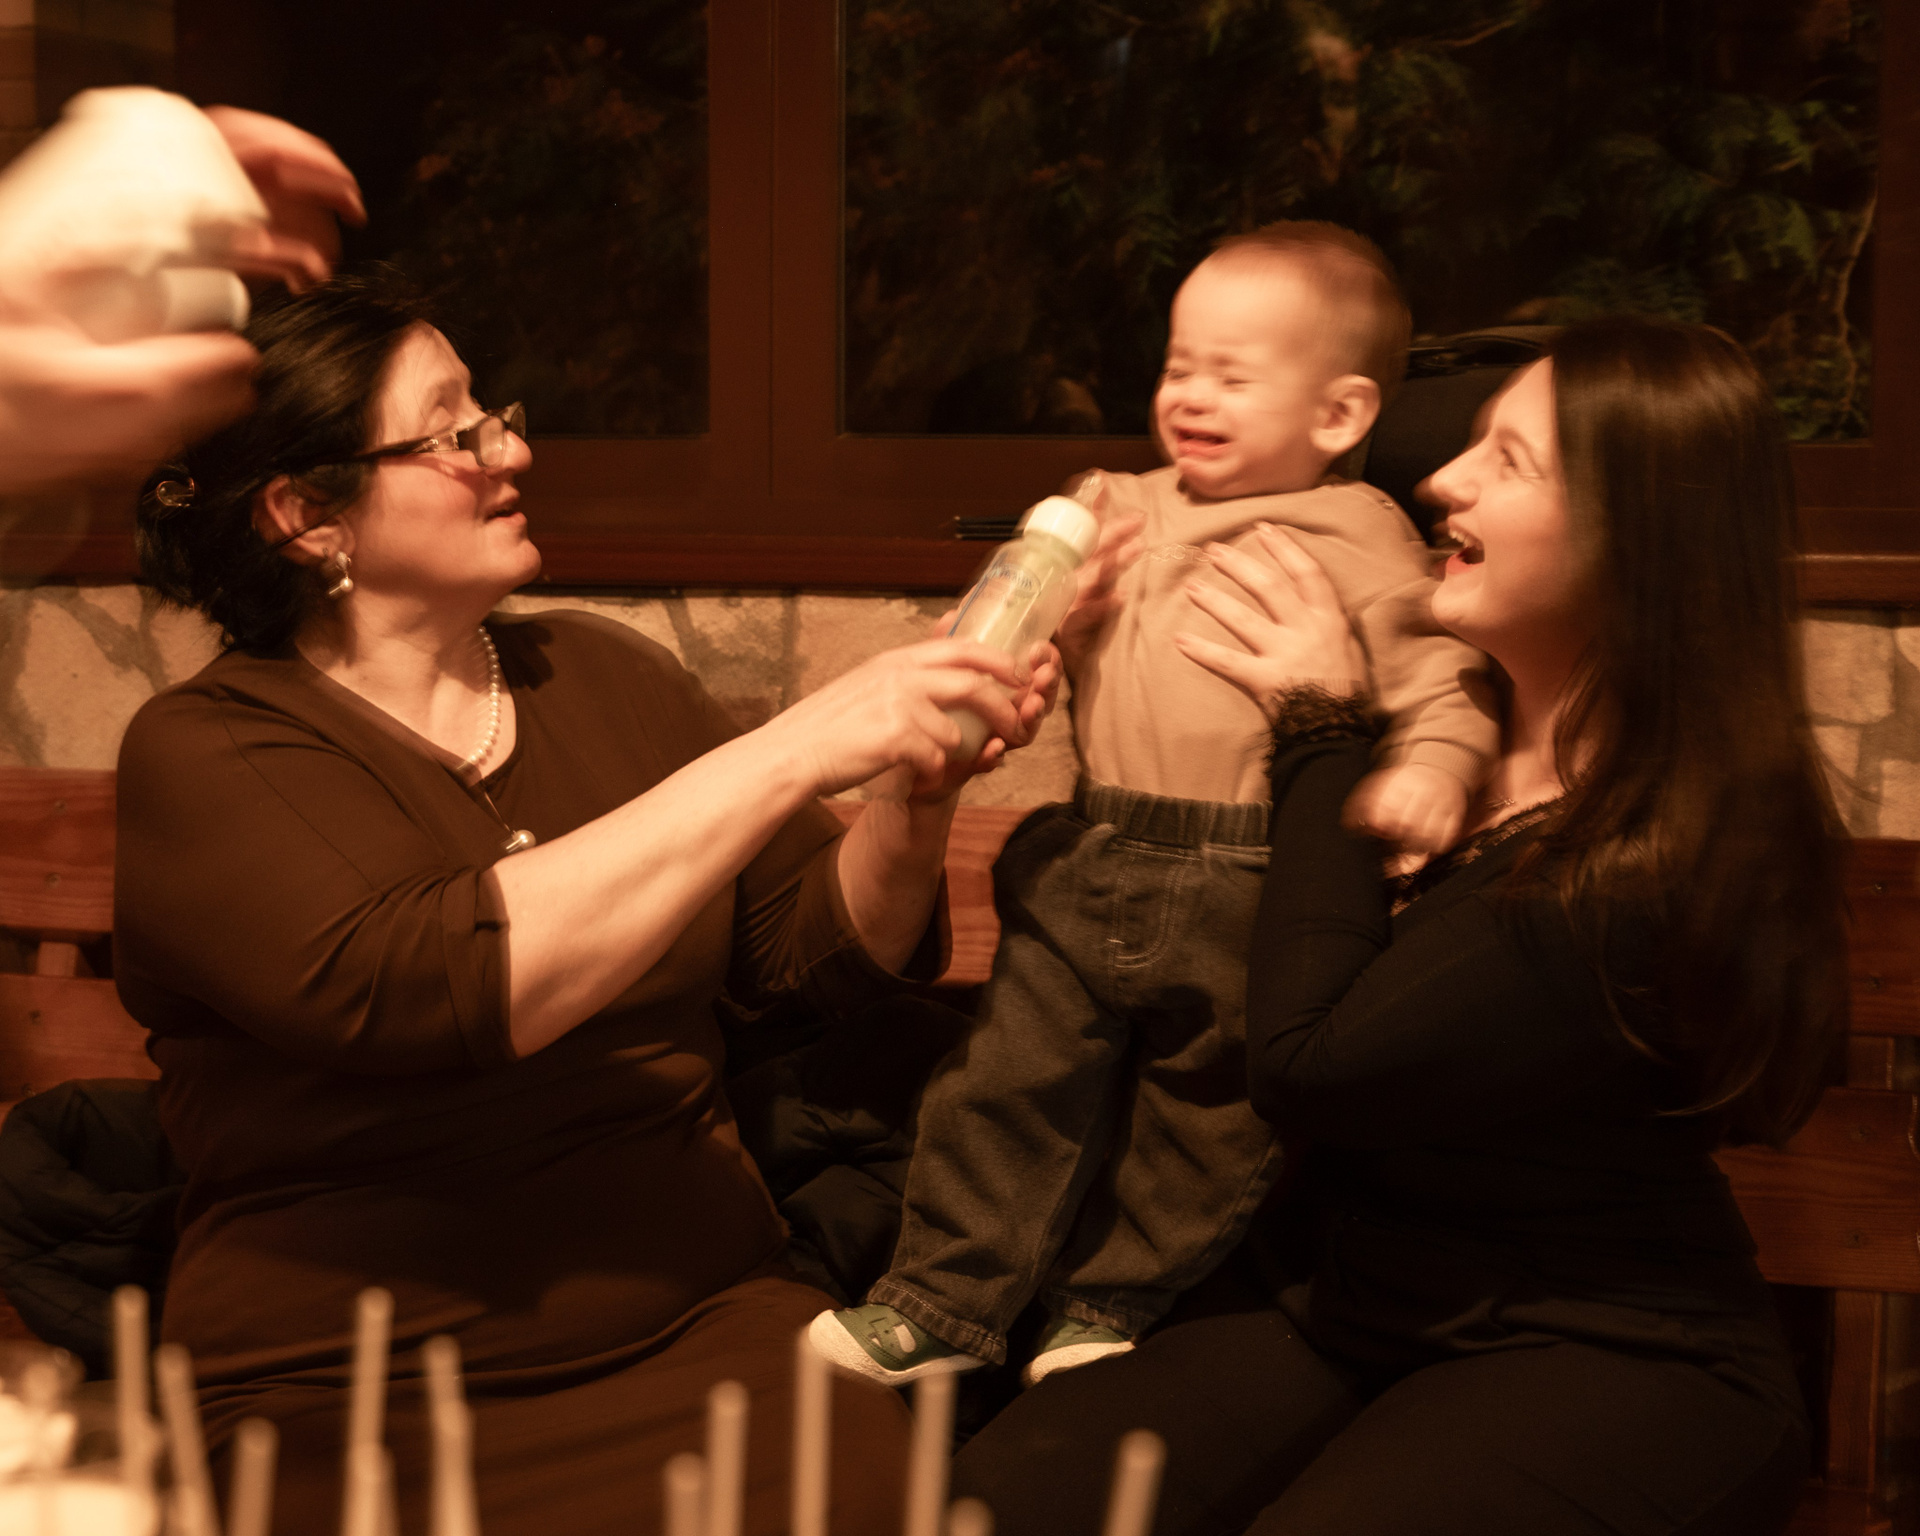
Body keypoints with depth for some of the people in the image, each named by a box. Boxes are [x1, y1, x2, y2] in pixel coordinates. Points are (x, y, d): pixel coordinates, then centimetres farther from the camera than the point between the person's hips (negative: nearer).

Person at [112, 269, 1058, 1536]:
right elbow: (420, 989, -24)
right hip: (353, 1400, -3)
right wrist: (792, 752, -24)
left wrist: (920, 790, -10)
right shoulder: (203, 754, -5)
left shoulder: (601, 673, 10)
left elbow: (822, 955, 11)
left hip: (698, 1323, 4)